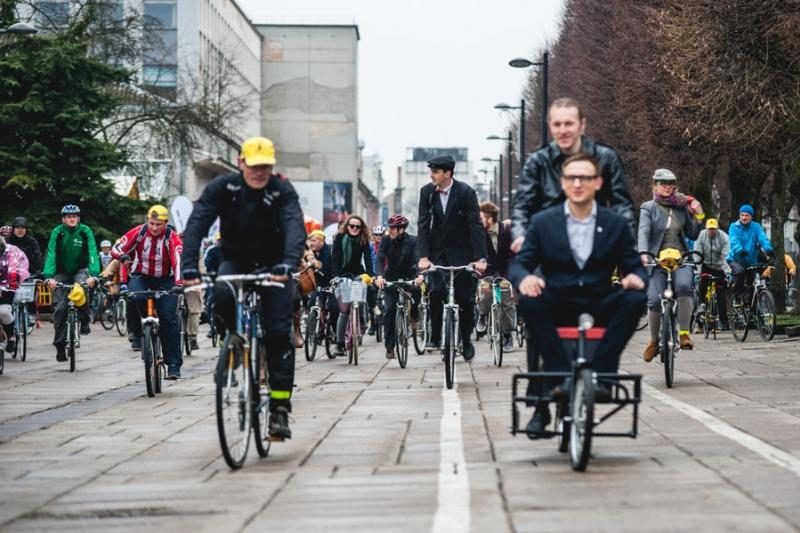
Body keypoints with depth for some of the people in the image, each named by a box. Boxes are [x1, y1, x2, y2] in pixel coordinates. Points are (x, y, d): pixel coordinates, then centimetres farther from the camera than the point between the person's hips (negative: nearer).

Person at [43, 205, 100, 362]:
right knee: (60, 307, -9)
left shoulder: (85, 231, -14)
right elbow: (51, 255, -22)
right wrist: (49, 277, -36)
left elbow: (92, 253, -23)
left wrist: (93, 275, -38)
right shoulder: (57, 232, -14)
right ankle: (60, 344, -1)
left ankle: (84, 322, -12)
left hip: (80, 269, 0)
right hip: (62, 272, 0)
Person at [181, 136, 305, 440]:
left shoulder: (282, 190, -16)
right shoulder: (223, 187, -13)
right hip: (235, 261, 1)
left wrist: (288, 264, -51)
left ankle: (280, 408, -10)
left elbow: (295, 228, -31)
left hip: (272, 266, -1)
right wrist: (189, 266, -39)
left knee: (279, 333, -14)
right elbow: (196, 224, -23)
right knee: (222, 295, -34)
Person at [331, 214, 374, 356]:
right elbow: (335, 258, -11)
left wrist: (371, 275, -24)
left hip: (357, 276, 2)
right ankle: (339, 344, -3)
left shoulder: (364, 240, -1)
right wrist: (335, 276, -24)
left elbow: (368, 259, -9)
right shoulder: (340, 238, -6)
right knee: (344, 310, -8)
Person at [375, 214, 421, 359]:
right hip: (391, 278, 1)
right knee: (389, 311, -9)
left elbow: (417, 258, -25)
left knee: (416, 290, -32)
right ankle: (389, 347, -2)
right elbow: (380, 258, -20)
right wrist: (379, 276, -38)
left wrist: (420, 275, -44)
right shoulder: (386, 240, -10)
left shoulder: (412, 241, -13)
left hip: (408, 276, -1)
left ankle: (414, 316, -1)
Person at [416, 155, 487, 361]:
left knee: (465, 297, -2)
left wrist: (480, 258, -24)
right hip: (437, 249, 2)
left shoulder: (466, 192, -15)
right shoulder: (427, 192, -6)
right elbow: (423, 224, -8)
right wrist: (423, 256, -18)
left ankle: (466, 340, 15)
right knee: (436, 290, -17)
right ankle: (435, 336, -3)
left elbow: (475, 225, -17)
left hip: (461, 250, -2)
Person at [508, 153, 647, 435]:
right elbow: (519, 263, 2)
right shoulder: (543, 222, 5)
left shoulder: (616, 224, 7)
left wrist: (636, 277, -18)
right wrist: (524, 278, -23)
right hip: (557, 308, 0)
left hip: (600, 308, 1)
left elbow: (634, 266, 9)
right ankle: (561, 375, -30)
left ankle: (601, 372, -27)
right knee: (528, 302, -31)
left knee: (635, 299, -28)